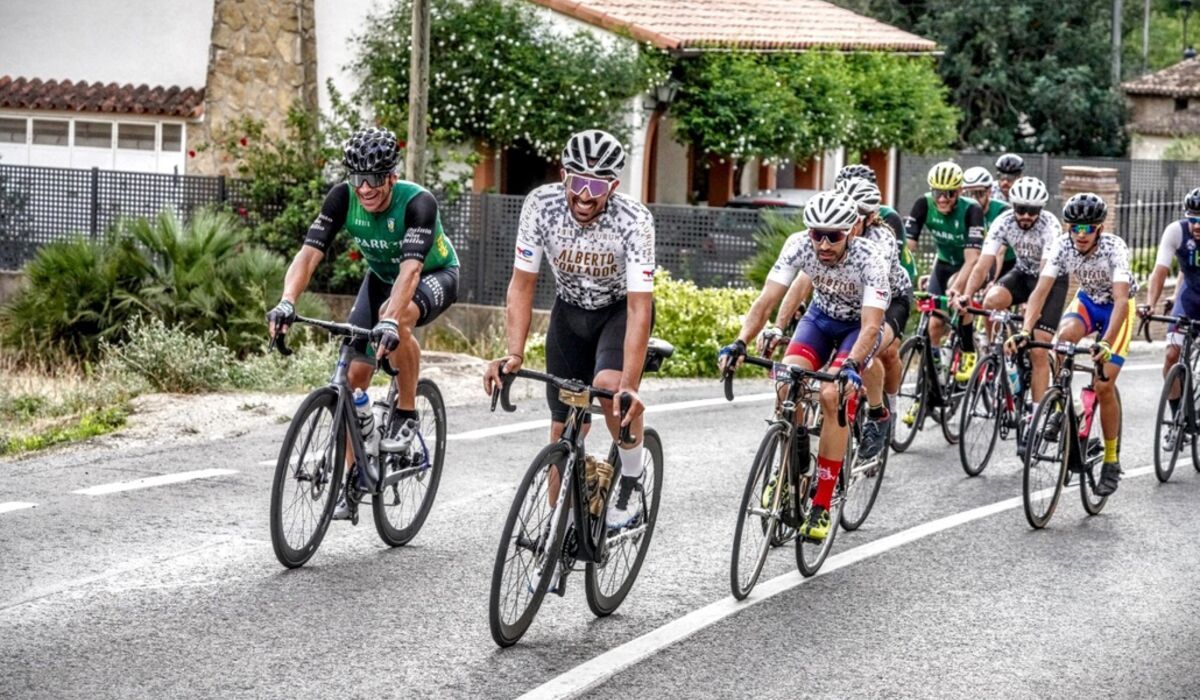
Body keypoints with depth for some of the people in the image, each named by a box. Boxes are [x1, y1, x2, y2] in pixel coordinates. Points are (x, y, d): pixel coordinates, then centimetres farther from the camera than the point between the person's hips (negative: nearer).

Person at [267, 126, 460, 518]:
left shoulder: (418, 202, -34)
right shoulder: (343, 198, -23)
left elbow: (410, 269, -47)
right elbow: (310, 252, -29)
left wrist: (390, 321, -62)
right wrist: (287, 302, -47)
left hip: (434, 275, -5)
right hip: (382, 276, 5)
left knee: (396, 317, -38)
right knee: (354, 373, -7)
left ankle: (407, 413, -17)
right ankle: (353, 476, 5)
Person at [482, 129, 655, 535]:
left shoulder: (633, 220, -32)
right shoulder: (541, 205, -25)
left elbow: (639, 306, -35)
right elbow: (522, 285, -17)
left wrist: (629, 386, -44)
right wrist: (514, 355, -29)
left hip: (621, 309, -3)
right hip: (570, 309, 3)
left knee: (609, 385, -31)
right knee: (563, 429, 1)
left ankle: (632, 482, -7)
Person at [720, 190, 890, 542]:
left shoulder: (869, 258, -34)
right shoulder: (799, 245, -26)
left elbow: (871, 325, -40)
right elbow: (766, 300, -28)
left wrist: (851, 365, -57)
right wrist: (740, 343, -42)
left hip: (859, 324, -3)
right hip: (821, 316, 3)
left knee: (832, 396, -25)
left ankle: (822, 506, -18)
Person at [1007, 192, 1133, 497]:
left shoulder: (1114, 248, -33)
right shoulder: (1062, 246, -24)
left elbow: (1121, 300, -43)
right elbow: (1041, 291, -29)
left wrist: (1106, 344, -56)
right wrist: (1025, 331, -45)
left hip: (1116, 308, -3)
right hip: (1087, 300, 3)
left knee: (1104, 385, -13)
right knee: (1064, 336, -31)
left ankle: (1111, 461, 2)